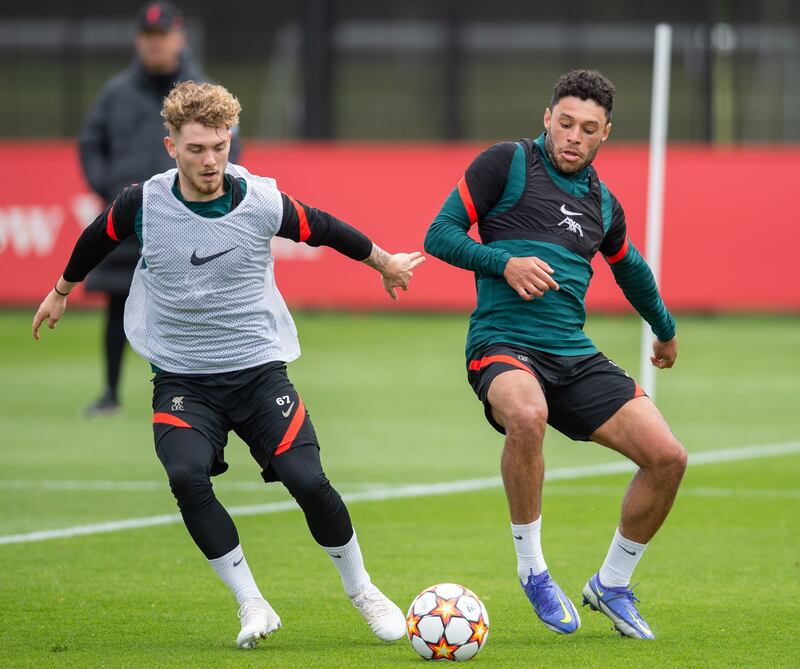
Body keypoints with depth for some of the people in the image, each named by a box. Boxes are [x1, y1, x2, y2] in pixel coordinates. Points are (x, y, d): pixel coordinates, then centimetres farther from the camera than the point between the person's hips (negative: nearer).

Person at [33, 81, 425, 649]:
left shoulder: (263, 203, -11)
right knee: (186, 474, -28)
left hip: (258, 369, 0)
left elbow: (326, 230, 8)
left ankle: (362, 590, 11)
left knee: (307, 480, -16)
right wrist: (62, 291, 29)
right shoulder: (142, 204, -9)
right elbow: (98, 239, 14)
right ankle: (251, 604, -14)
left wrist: (386, 264, 24)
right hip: (182, 381, 0)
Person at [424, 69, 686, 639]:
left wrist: (666, 331, 49)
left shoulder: (602, 202, 18)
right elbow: (439, 235, 0)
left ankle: (612, 585, 15)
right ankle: (531, 567, -20)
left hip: (575, 356, 6)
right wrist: (505, 263, -15)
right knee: (528, 414, -41)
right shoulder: (508, 163, 2)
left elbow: (632, 271, 37)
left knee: (667, 457, -8)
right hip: (503, 344, -6)